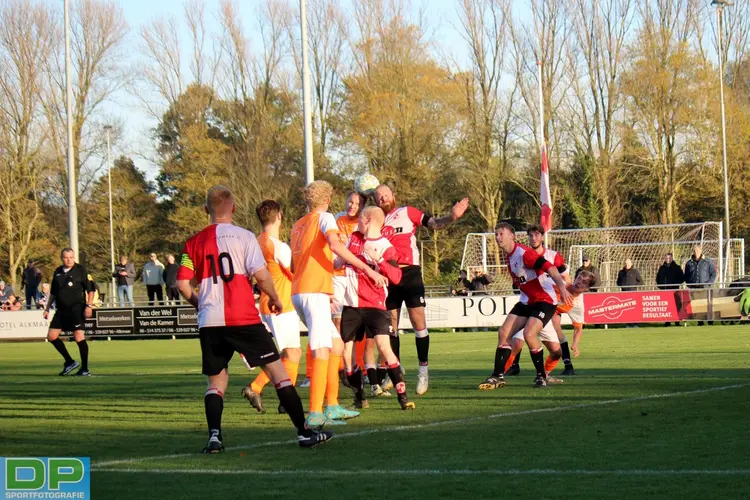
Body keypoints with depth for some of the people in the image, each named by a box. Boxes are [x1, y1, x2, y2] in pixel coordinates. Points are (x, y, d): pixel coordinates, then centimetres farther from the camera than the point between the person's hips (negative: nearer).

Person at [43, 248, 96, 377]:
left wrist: (89, 305, -14)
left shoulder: (81, 270, -4)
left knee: (79, 337, -11)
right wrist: (47, 308, 19)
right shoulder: (58, 272, 12)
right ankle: (69, 362, 14)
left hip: (77, 309, -6)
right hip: (61, 310, 7)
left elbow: (90, 289, -5)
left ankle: (85, 369, -2)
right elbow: (53, 292, 21)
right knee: (51, 336, 2)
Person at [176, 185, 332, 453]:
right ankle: (304, 432, 4)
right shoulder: (244, 237, -1)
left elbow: (183, 285, 3)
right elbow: (260, 274, -9)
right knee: (276, 369, 5)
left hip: (209, 322, 3)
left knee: (216, 380, 13)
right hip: (243, 319, -3)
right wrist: (275, 299, 8)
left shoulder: (194, 243, 8)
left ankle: (214, 436, -7)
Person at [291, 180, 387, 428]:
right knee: (322, 352, -13)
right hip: (315, 292, -9)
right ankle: (315, 414, -21)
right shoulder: (324, 217, -1)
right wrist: (367, 269, -22)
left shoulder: (298, 225, 23)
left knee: (337, 345, 16)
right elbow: (335, 245, -21)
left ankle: (332, 407, 14)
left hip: (299, 292, 9)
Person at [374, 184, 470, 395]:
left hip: (409, 273, -4)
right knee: (391, 325, 8)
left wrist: (452, 217, -25)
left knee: (418, 322, -7)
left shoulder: (407, 213, 3)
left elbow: (434, 224, -8)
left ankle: (423, 369, 0)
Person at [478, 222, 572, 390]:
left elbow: (549, 268, -29)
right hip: (527, 301, 9)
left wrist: (562, 288, -42)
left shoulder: (523, 253, -20)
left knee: (529, 334, -25)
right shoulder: (509, 257, 8)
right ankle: (498, 376, 7)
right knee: (503, 332, -1)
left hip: (545, 300, -9)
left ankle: (541, 376, -6)